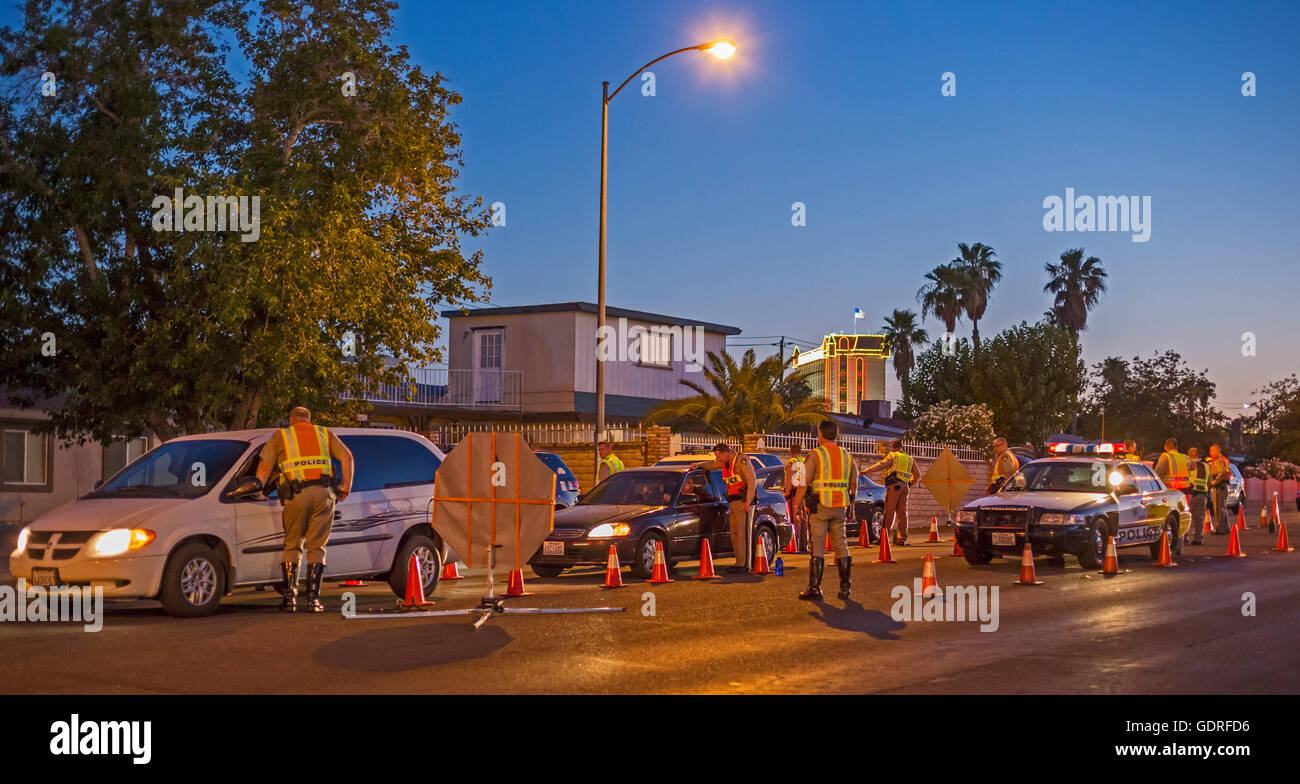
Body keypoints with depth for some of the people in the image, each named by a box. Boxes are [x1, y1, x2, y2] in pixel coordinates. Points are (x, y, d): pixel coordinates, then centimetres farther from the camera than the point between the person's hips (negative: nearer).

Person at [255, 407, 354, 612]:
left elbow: (264, 466, 7)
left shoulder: (280, 436, 17)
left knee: (292, 546, 11)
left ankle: (290, 598, 4)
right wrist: (346, 487, 12)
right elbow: (346, 456, 10)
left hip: (296, 495, -1)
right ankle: (313, 599, -1)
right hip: (323, 494, 1)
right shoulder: (324, 433, 21)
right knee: (316, 547, 6)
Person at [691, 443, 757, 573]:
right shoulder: (725, 462, 15)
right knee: (734, 533, 7)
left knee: (742, 533, -11)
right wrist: (698, 465, 18)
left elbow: (751, 481, -16)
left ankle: (743, 564, -13)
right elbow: (711, 464, 35)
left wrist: (748, 501, -21)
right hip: (733, 502, 9)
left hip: (742, 502, -9)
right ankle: (740, 563, 11)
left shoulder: (742, 460, -11)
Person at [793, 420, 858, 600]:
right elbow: (854, 484, 13)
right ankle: (845, 587, 10)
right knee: (841, 546, 11)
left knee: (816, 548, -3)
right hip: (840, 508, 5)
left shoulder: (816, 455, -7)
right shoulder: (847, 456, 9)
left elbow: (804, 484, -10)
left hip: (819, 508, -5)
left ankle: (814, 589, -5)